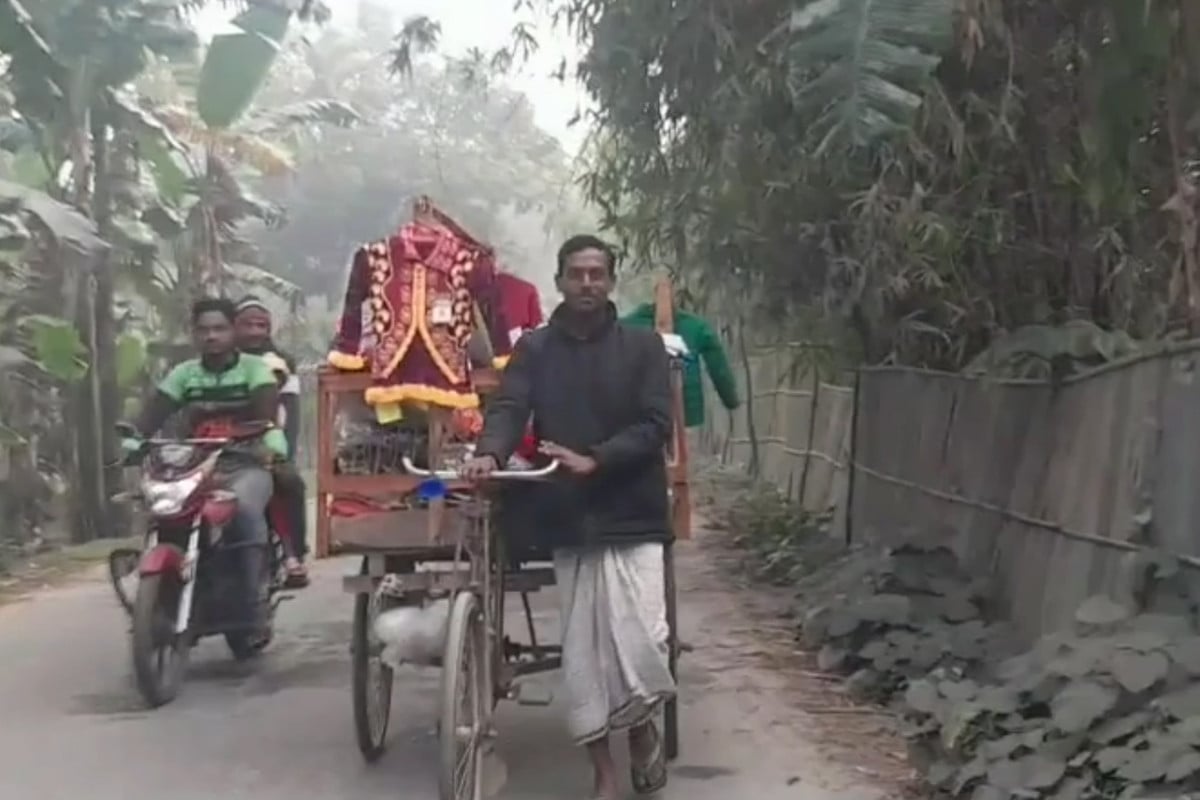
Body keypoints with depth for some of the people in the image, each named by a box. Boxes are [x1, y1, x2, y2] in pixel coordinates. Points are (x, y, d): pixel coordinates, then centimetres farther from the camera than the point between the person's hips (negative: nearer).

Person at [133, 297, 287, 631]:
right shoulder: (184, 373, 14)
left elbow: (267, 408, -14)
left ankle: (251, 603, -27)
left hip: (247, 465, -3)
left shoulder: (254, 367, 5)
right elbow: (155, 411, 1)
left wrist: (269, 442, -36)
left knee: (245, 507, -35)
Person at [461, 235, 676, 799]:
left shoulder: (642, 345, 3)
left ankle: (643, 728, 22)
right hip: (569, 519, 2)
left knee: (641, 643, -11)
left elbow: (656, 424, -5)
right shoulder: (534, 349, 8)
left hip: (632, 515, -2)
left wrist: (595, 460, -19)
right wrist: (489, 453, -28)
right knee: (583, 653, 4)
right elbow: (507, 407, -6)